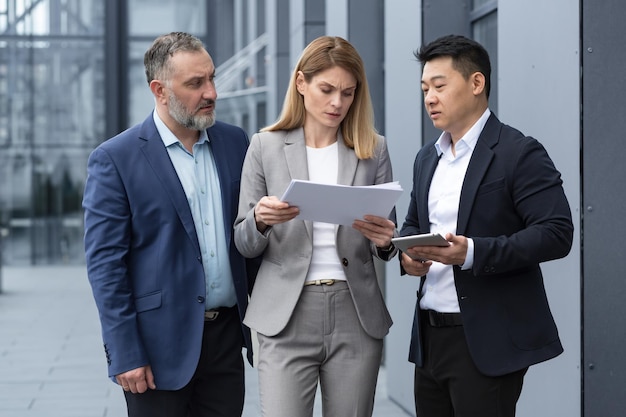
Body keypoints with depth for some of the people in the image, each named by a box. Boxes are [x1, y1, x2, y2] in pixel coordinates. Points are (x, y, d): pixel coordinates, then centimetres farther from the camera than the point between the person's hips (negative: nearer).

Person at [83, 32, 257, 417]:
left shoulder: (235, 142, 7)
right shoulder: (114, 159, -8)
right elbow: (104, 263, -9)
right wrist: (124, 354, -13)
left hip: (227, 335, 4)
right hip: (161, 343, -4)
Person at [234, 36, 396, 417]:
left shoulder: (373, 149, 6)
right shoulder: (266, 146, 3)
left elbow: (387, 244, 10)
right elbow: (245, 245, 5)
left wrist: (384, 240, -14)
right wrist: (261, 219, -17)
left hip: (357, 316, 2)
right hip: (287, 318, -1)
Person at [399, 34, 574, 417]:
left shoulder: (519, 153, -8)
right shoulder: (427, 158, 15)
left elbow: (556, 233, -16)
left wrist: (473, 252, -26)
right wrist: (407, 253, 1)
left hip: (488, 341, -7)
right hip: (430, 337, 7)